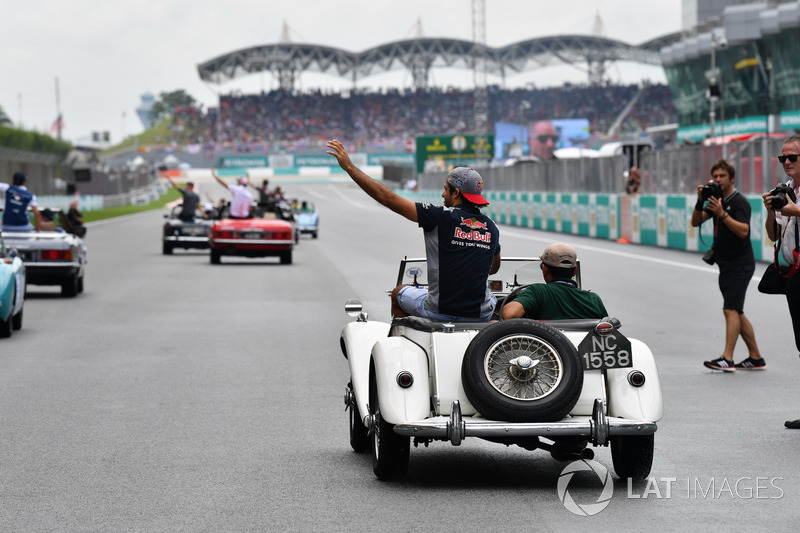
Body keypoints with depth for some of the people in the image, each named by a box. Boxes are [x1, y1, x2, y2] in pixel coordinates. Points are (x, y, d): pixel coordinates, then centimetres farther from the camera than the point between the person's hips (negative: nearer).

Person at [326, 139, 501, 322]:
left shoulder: (442, 217, -12)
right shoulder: (491, 228, 1)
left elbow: (387, 198, -10)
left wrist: (349, 167, -4)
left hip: (441, 311, -3)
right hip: (481, 316, 3)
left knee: (398, 293, 29)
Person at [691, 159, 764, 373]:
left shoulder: (739, 202, -12)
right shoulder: (717, 200, 14)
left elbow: (743, 231, -25)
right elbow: (696, 222, 10)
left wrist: (722, 214, -33)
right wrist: (700, 202, -6)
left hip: (740, 265, -9)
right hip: (727, 265, 9)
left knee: (731, 309, -17)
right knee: (736, 313, 11)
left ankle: (727, 359, -25)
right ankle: (756, 358, 18)